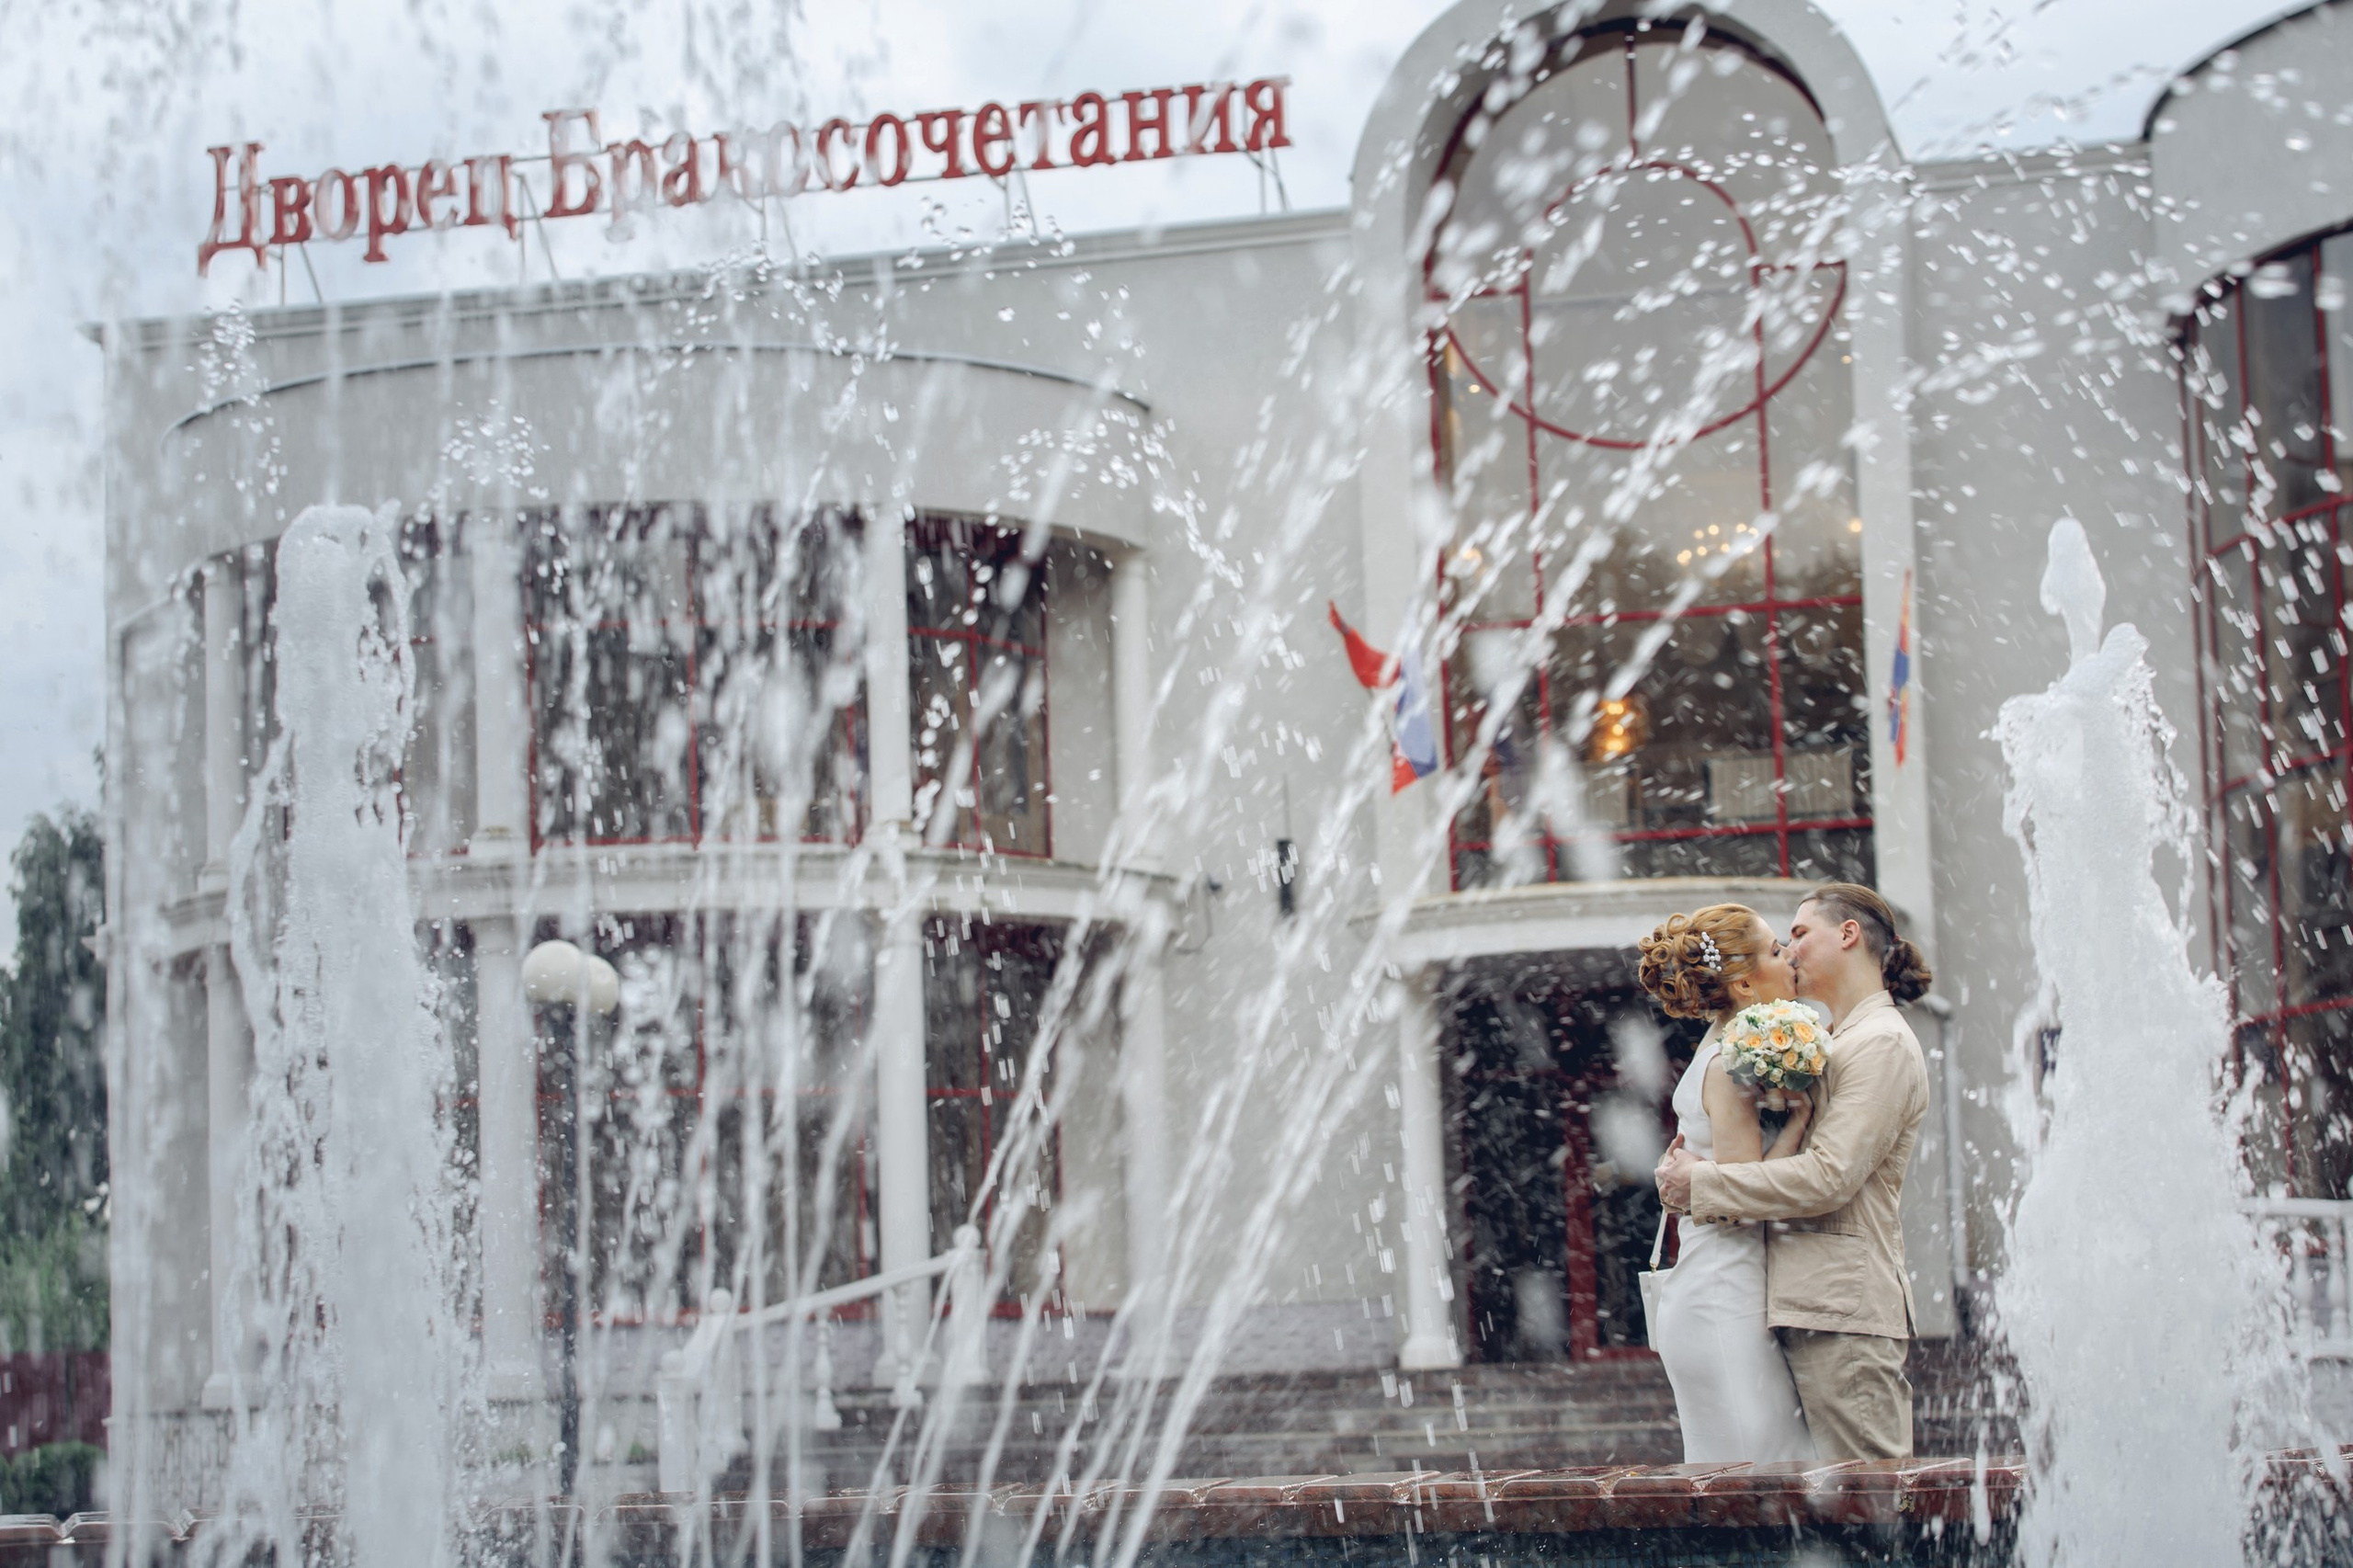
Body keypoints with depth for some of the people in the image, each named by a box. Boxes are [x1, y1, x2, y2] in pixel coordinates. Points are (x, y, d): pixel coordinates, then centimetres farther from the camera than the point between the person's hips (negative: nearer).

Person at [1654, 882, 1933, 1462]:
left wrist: (1702, 1184, -10)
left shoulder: (1883, 1043, -7)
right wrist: (1692, 1165, 4)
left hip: (1843, 1309, -9)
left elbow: (1829, 1177, -17)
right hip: (1812, 1306, 9)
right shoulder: (1837, 1043, 23)